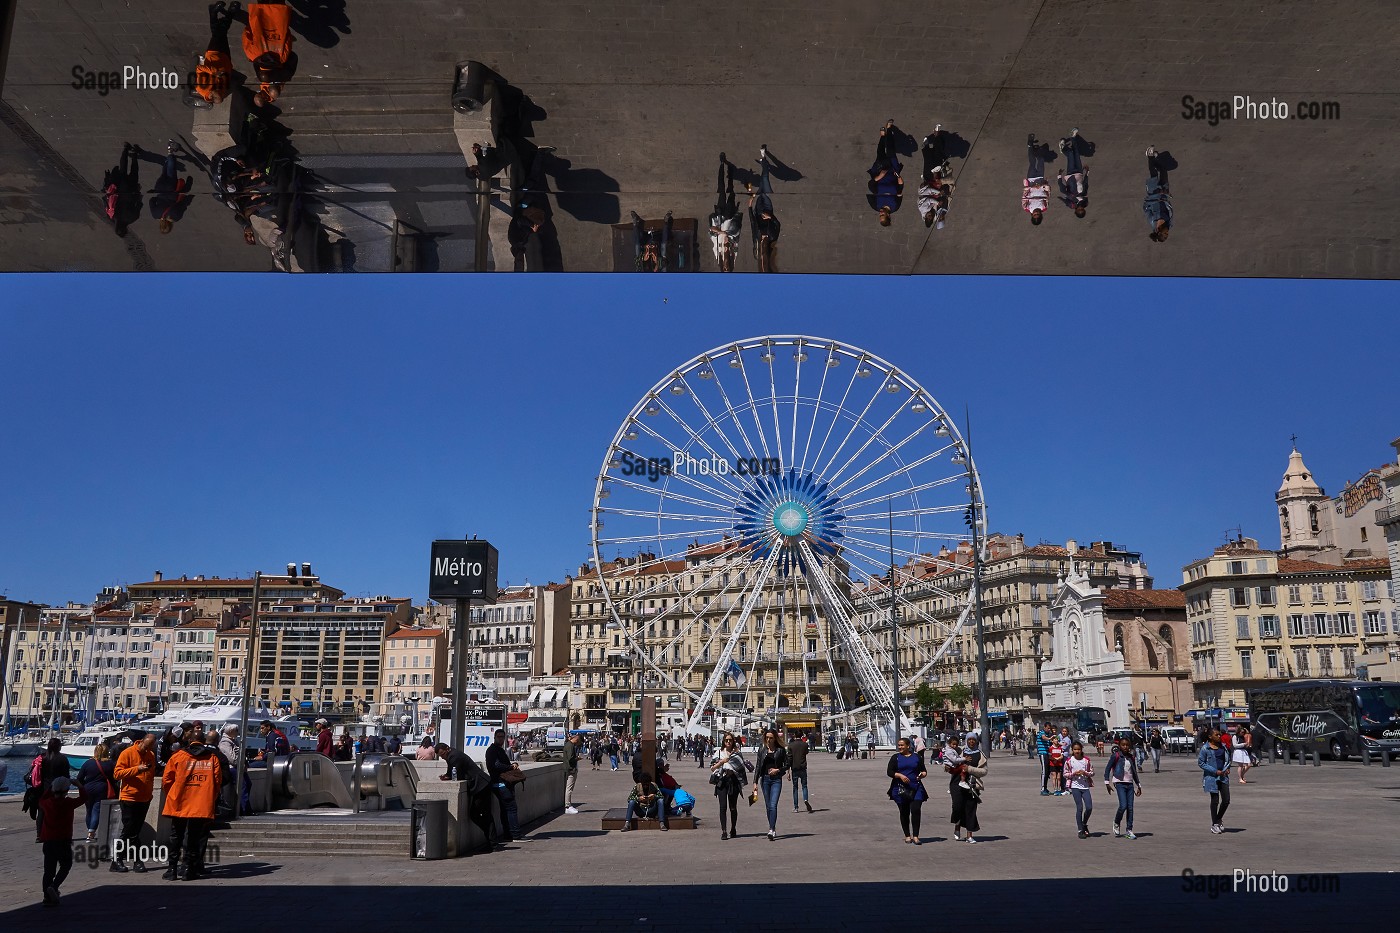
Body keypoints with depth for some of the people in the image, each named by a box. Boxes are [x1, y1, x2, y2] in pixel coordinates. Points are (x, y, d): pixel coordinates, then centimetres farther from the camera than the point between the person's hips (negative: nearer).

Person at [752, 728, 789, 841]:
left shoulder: (781, 749, -1)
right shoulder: (762, 749, 5)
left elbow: (787, 765, 6)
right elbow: (758, 766, 6)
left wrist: (778, 770, -12)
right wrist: (755, 782, 0)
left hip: (776, 779, -3)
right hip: (765, 779, 3)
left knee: (773, 805, -14)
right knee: (768, 806, 7)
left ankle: (771, 830, -17)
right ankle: (773, 829, 18)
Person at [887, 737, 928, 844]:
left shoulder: (917, 757, 9)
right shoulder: (895, 757, 7)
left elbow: (924, 770, 14)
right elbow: (889, 771, 0)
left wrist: (923, 774, -9)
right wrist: (900, 775, -16)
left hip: (916, 788, 0)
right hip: (900, 789, 0)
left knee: (916, 810, -11)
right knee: (904, 812, 7)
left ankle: (915, 836, -8)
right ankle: (907, 835, 19)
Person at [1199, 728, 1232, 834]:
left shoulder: (1223, 746, 6)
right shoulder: (1205, 748, -11)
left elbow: (1227, 758, 19)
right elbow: (1200, 763, -10)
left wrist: (1227, 768, -1)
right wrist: (1215, 771, -15)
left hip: (1223, 776, 5)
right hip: (1211, 777, -5)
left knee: (1226, 800, 3)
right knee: (1215, 800, 3)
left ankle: (1219, 819, 28)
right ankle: (1214, 824, 17)